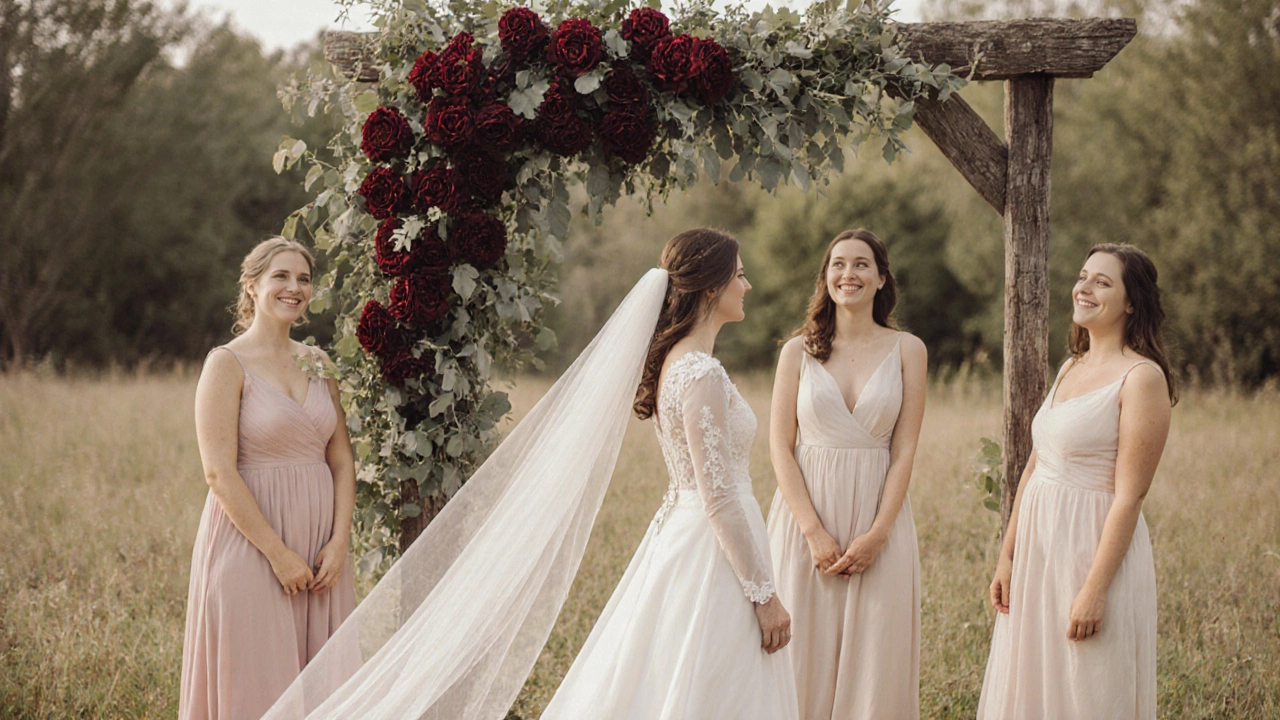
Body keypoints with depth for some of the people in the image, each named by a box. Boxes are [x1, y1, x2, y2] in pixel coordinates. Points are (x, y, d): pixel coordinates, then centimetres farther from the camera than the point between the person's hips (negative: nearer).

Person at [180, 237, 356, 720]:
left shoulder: (318, 363, 11)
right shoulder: (227, 363, -7)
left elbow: (342, 460, 9)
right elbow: (219, 473, -13)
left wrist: (338, 541, -4)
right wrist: (277, 552, -16)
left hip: (319, 548, 6)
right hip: (250, 544, -6)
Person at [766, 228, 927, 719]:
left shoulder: (907, 351, 4)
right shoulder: (798, 351, 3)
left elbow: (905, 451, 0)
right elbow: (780, 448, -1)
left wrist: (876, 534, -10)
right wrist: (815, 533, -11)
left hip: (878, 516, 0)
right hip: (807, 513, 0)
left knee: (875, 655, 1)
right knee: (804, 653, 1)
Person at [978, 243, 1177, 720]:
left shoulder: (1142, 377, -12)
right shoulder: (1071, 368, 12)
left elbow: (1129, 495, -17)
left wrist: (1095, 590, -20)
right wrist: (1007, 556, 9)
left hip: (1096, 549, -8)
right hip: (1039, 547, 8)